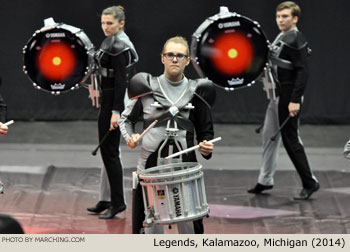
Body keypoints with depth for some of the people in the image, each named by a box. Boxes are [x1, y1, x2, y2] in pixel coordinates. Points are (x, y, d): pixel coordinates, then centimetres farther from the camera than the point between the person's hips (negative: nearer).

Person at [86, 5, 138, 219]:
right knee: (110, 151, 14)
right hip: (114, 101, 10)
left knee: (109, 151, -7)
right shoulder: (122, 42, 15)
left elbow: (120, 79, -22)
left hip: (113, 100, -10)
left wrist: (116, 111, -26)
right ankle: (106, 200, 20)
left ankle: (117, 202, -4)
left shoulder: (117, 44, -16)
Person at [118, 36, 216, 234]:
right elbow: (126, 118, 13)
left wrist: (206, 147, -8)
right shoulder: (147, 87, 3)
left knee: (189, 225, -1)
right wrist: (130, 136, -7)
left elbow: (205, 130, 13)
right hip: (151, 163, -1)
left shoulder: (196, 91, 7)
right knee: (151, 224, 1)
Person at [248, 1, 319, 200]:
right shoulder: (281, 37, 14)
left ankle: (310, 183, 1)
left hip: (289, 97, -10)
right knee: (269, 137, 15)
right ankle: (265, 181, 24)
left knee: (291, 139, -6)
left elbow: (303, 71, -21)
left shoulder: (297, 40, -15)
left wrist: (295, 100, -25)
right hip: (277, 96, 10)